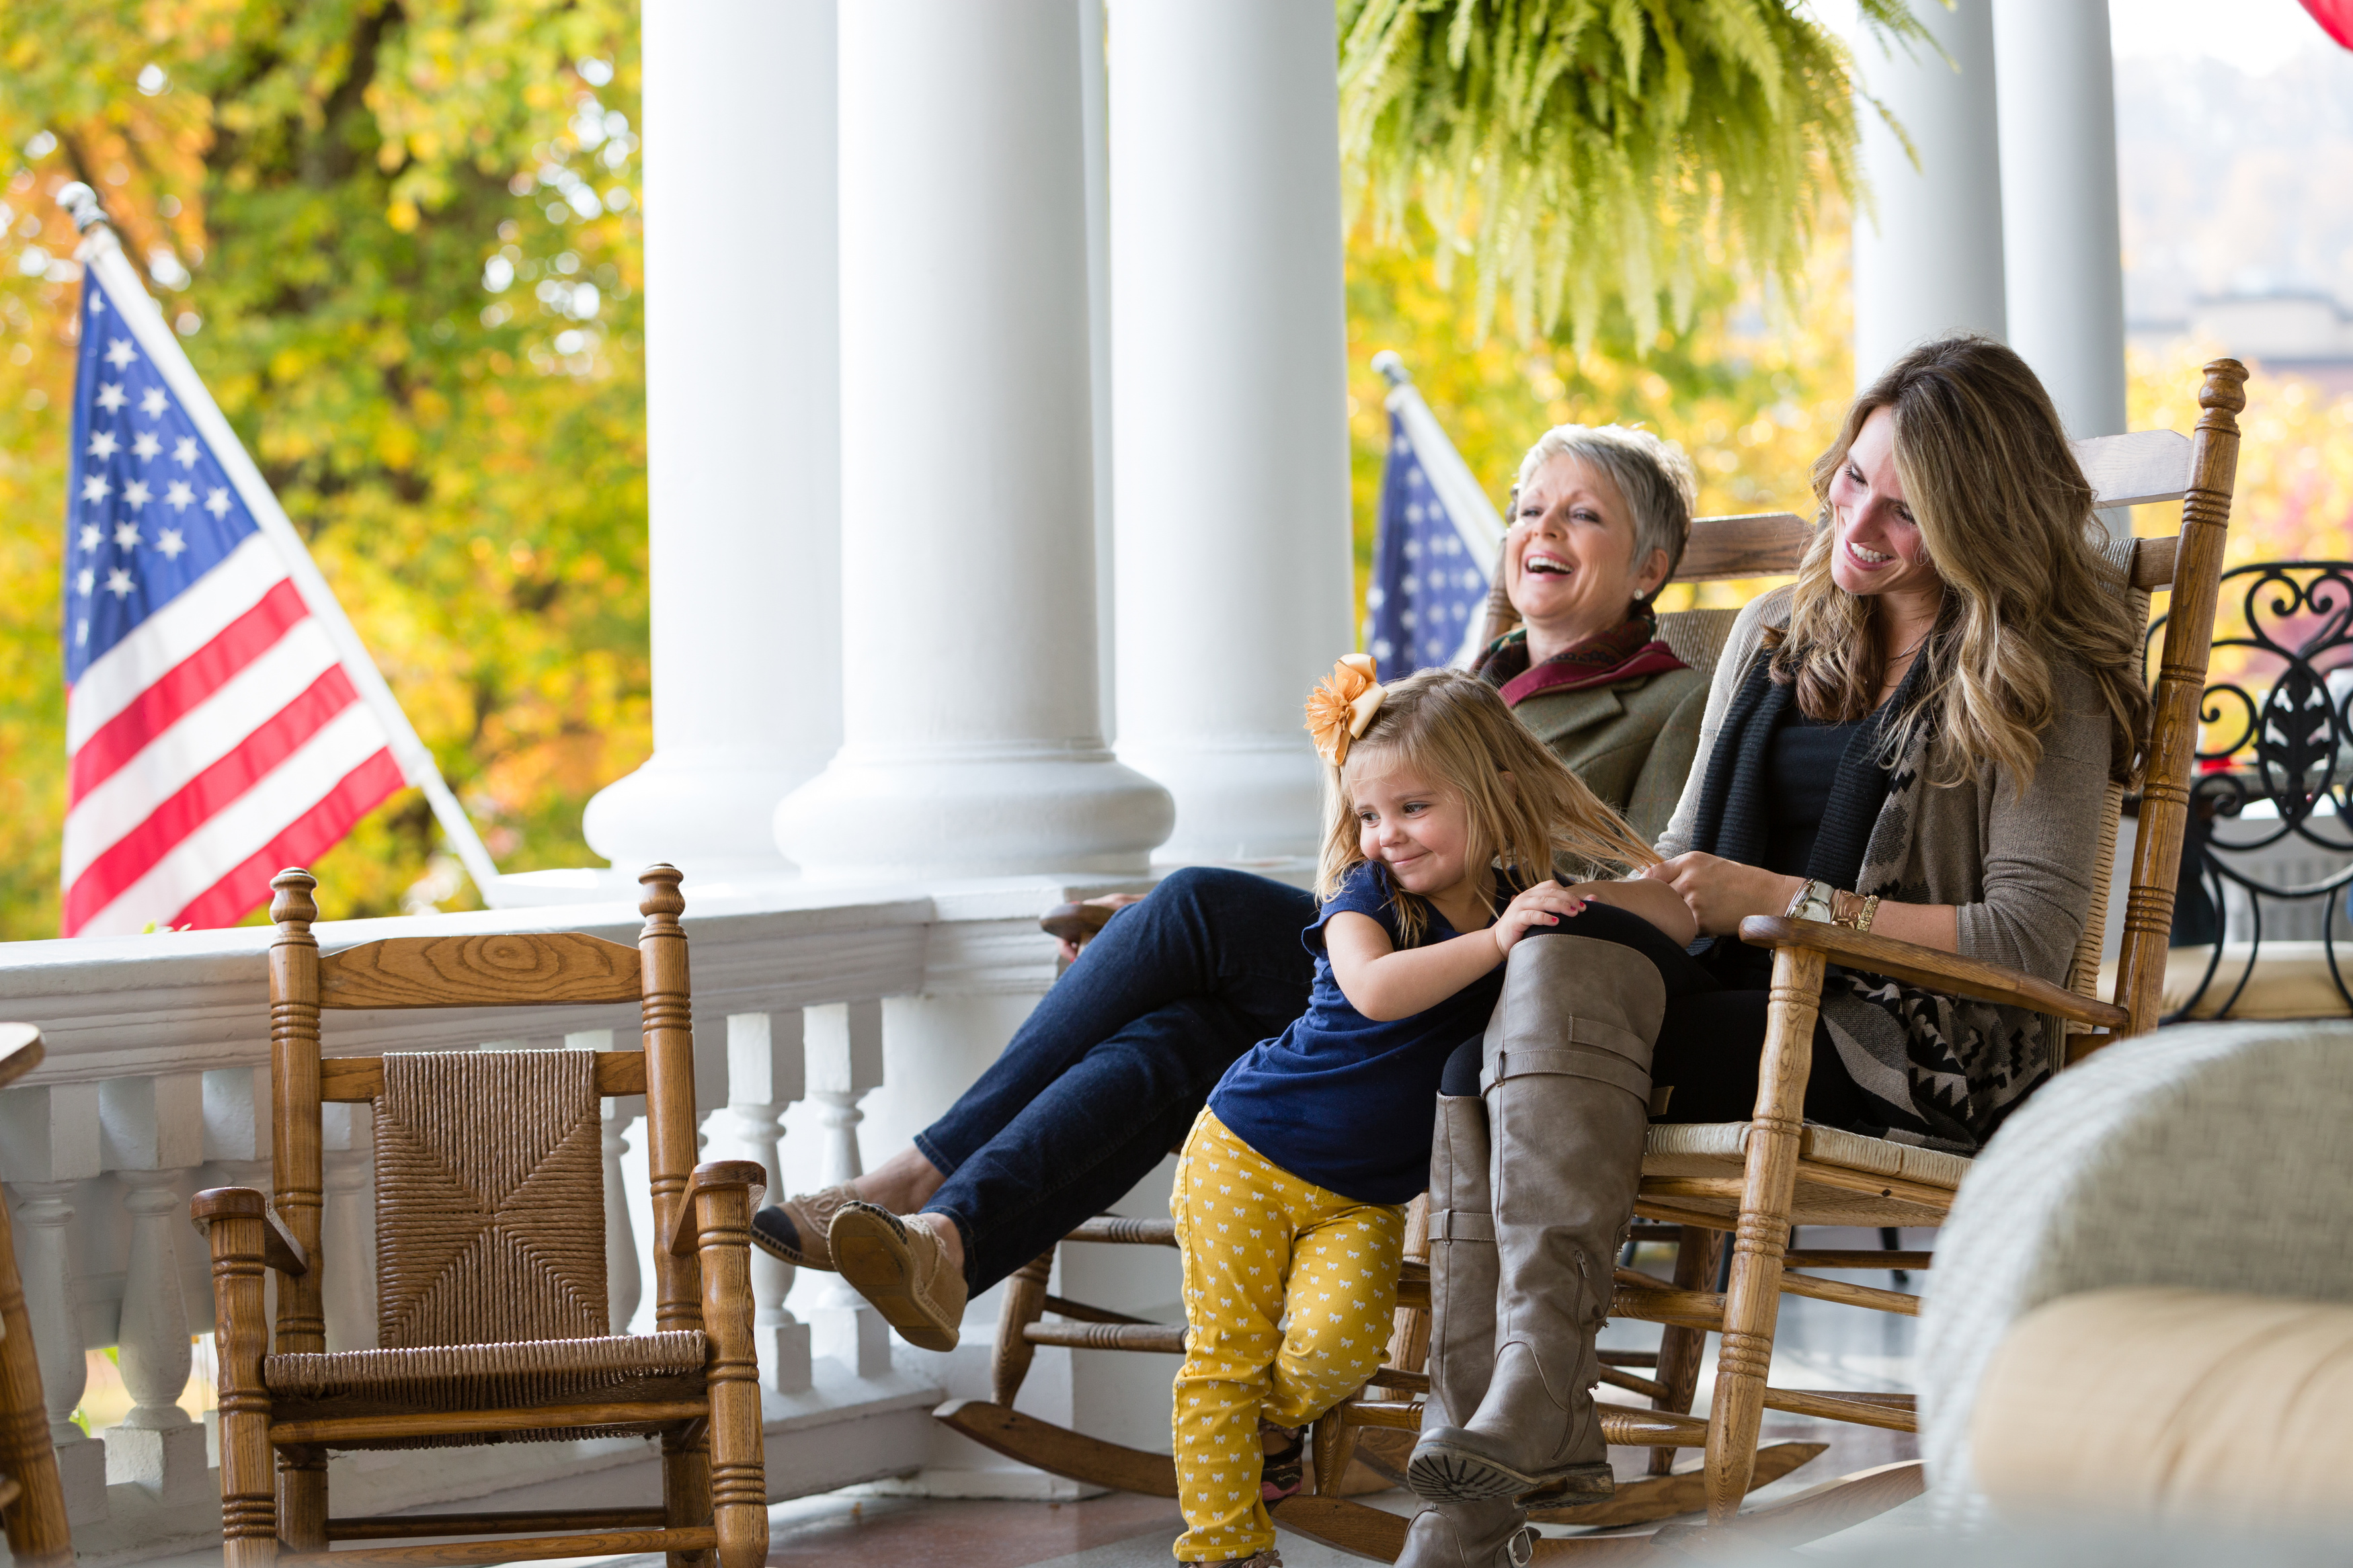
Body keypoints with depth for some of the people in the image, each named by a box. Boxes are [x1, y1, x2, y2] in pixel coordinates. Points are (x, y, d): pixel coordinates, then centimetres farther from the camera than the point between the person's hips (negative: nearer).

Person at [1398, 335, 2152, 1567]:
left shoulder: (2039, 683, 1)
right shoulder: (1775, 634, 21)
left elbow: (2031, 939, -10)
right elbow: (1689, 850, 23)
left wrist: (1786, 904, -13)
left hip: (1915, 1057, -6)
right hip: (1738, 1022, 6)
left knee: (1568, 967, -31)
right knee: (1479, 1067, -26)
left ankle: (1536, 1396, -37)